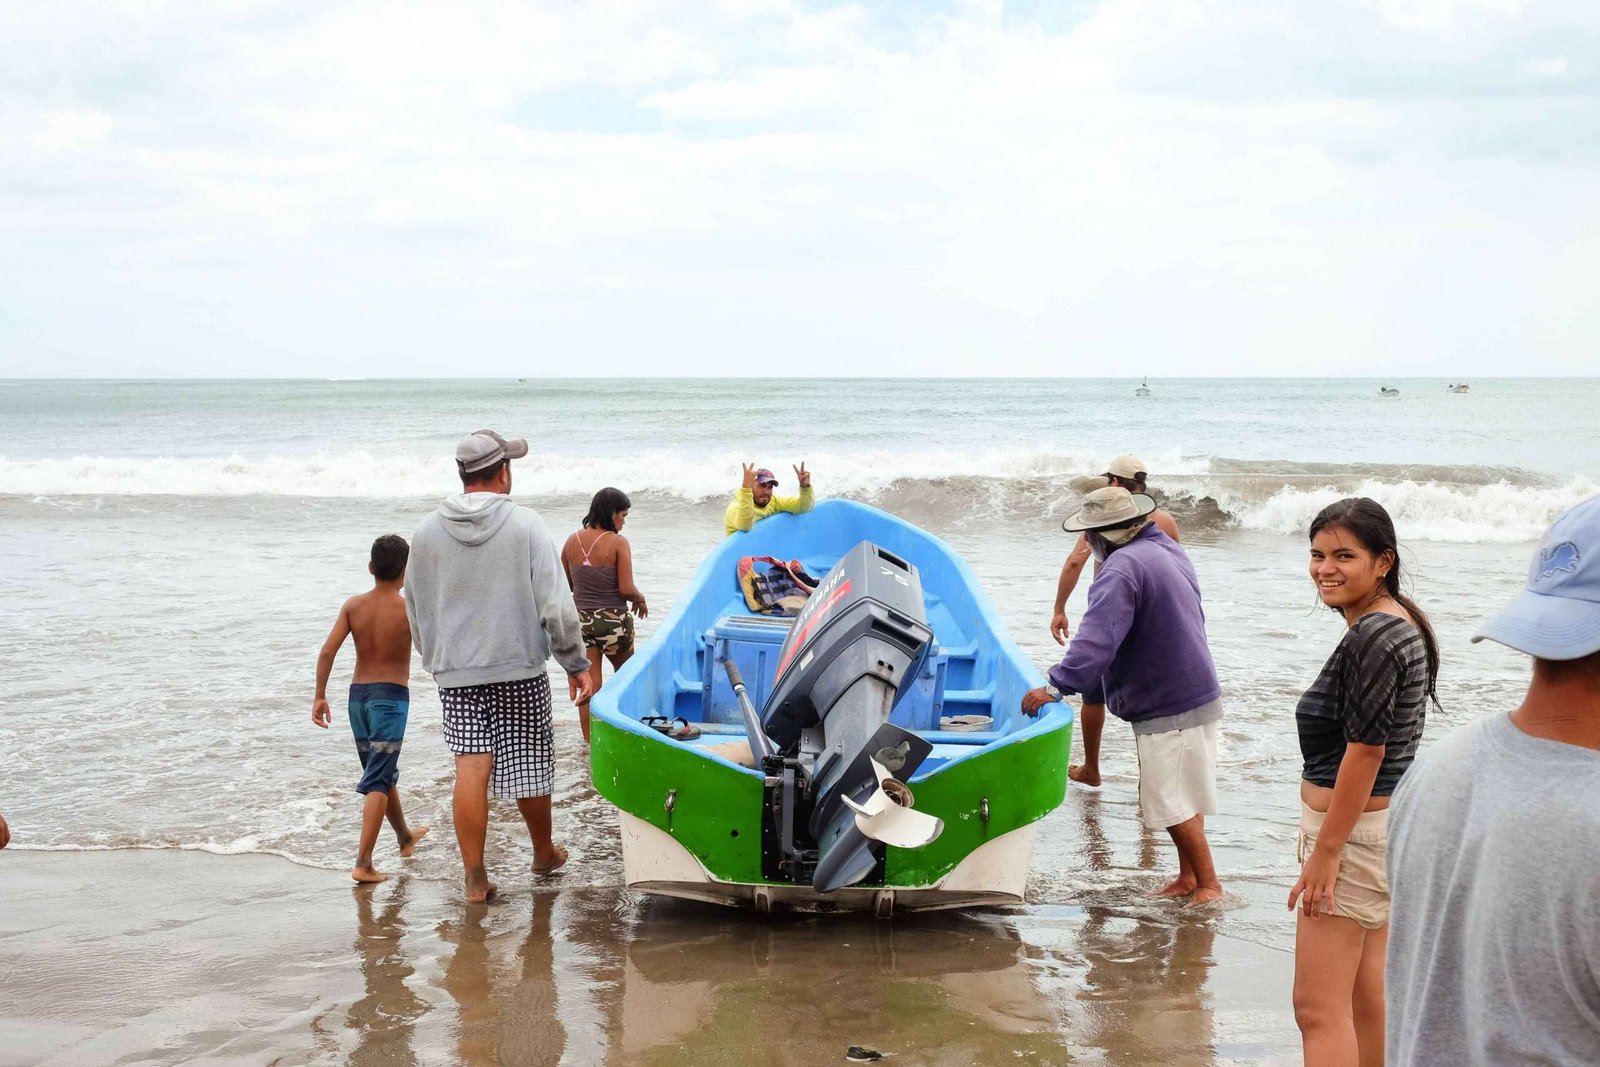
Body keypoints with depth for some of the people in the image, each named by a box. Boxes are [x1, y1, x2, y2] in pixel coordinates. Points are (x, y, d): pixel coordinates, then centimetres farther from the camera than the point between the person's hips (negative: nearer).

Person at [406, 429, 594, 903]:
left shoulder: (426, 532, 3)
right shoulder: (525, 525, -8)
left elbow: (415, 611, 13)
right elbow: (556, 605, -10)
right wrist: (576, 663, -1)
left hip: (455, 671, 2)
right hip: (519, 665, -2)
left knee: (471, 768, 0)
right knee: (530, 763, 13)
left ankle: (475, 877, 0)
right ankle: (544, 851, 32)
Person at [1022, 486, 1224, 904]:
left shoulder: (1122, 568, -22)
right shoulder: (1168, 550, 10)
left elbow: (1097, 638, -32)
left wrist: (1057, 685, -33)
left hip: (1168, 709, -10)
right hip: (1195, 693, 10)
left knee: (1173, 803, -1)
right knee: (1180, 798, 18)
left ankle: (1209, 885, 7)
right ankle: (1188, 877, 27)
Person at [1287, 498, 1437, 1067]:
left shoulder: (1371, 637, -21)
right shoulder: (1403, 624, 10)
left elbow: (1365, 750, -23)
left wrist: (1325, 851, -20)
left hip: (1354, 828, -11)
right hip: (1390, 822, 11)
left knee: (1318, 1009, -7)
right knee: (1368, 994, 17)